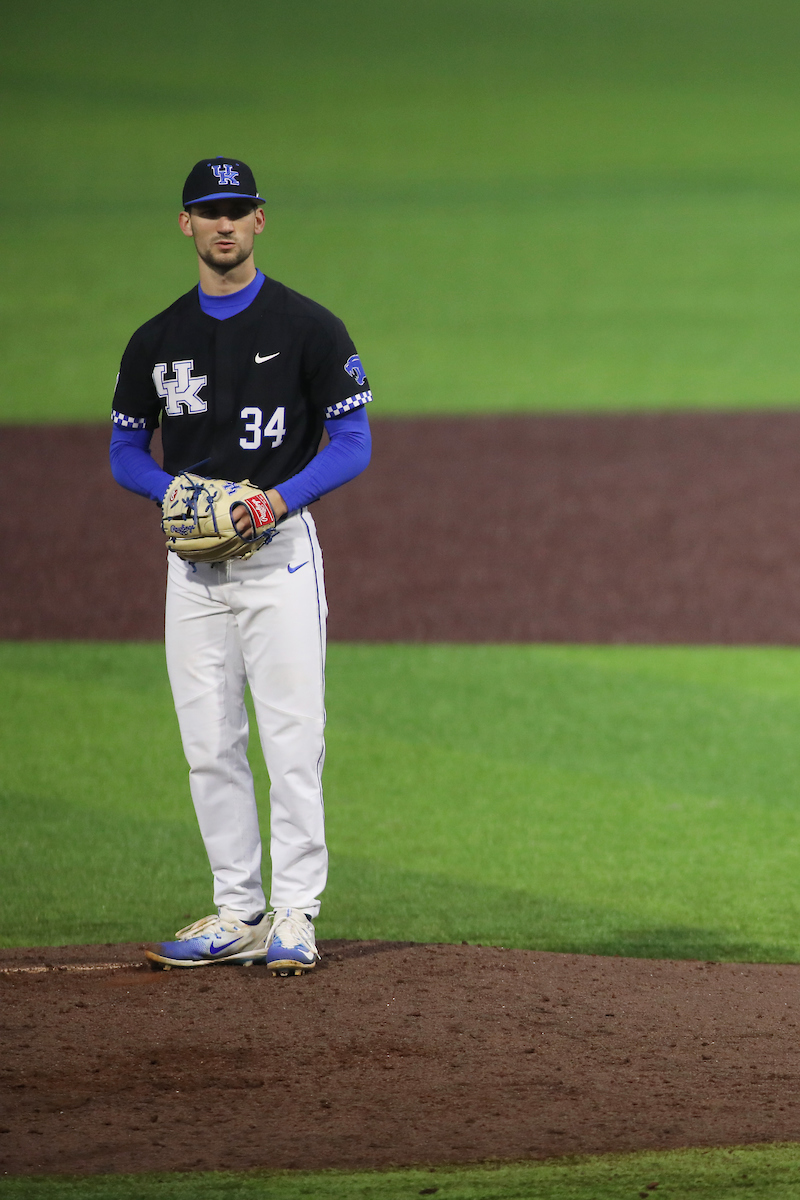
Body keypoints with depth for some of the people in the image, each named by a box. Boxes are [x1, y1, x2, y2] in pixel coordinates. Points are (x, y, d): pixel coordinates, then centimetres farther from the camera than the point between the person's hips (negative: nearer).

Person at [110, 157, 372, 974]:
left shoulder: (307, 327, -3)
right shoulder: (156, 341, 9)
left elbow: (352, 444, -4)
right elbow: (126, 452, 14)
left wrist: (280, 496, -19)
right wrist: (177, 492, -8)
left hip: (278, 549, -4)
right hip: (193, 560, 4)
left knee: (293, 740, -8)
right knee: (209, 746, 5)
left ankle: (294, 916, -3)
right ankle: (238, 914, 12)